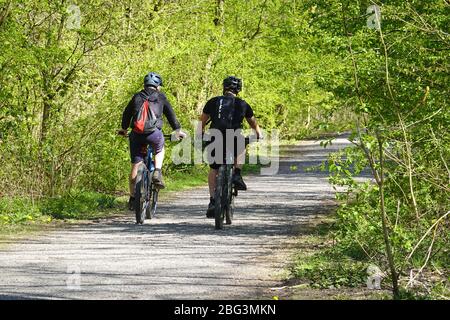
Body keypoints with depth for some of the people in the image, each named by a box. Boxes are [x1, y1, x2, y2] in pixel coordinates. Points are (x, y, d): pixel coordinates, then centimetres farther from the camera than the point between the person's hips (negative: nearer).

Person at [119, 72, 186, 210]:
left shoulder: (137, 97, 19)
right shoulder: (160, 97, 13)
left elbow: (126, 113, 28)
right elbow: (170, 113, 17)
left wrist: (124, 129, 44)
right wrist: (177, 130, 28)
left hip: (136, 134, 2)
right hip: (153, 133, -2)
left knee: (135, 166, 8)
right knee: (159, 150, 32)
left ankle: (133, 199, 9)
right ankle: (157, 173, 8)